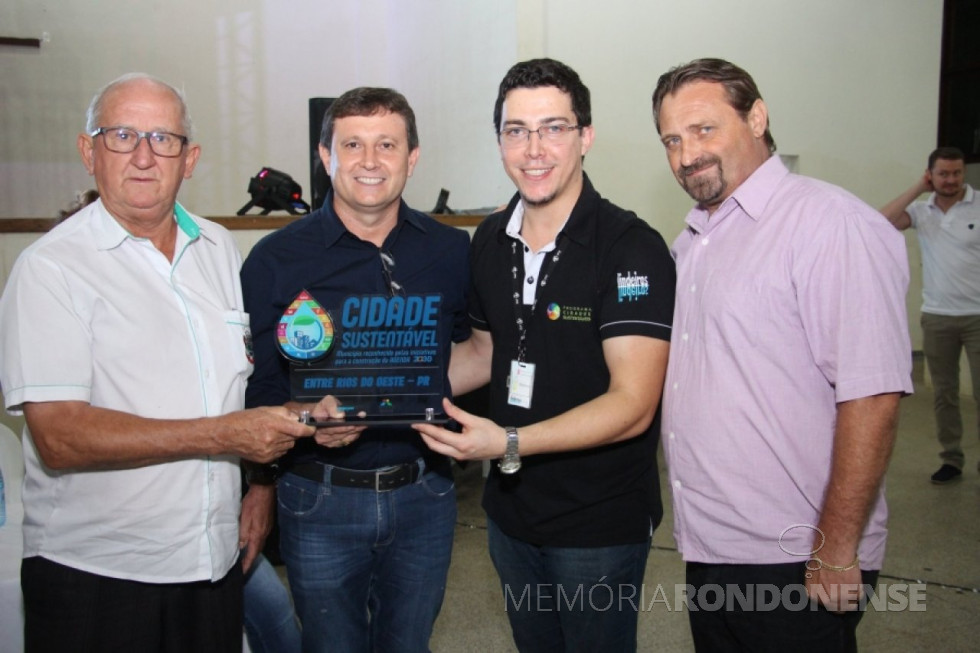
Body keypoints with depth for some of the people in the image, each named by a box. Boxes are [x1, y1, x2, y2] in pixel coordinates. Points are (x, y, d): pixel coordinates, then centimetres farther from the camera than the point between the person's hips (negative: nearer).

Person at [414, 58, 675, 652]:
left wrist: (509, 444, -33)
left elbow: (632, 405, -24)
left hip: (600, 525, -6)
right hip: (511, 512, 6)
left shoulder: (632, 248, -20)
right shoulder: (491, 240, 1)